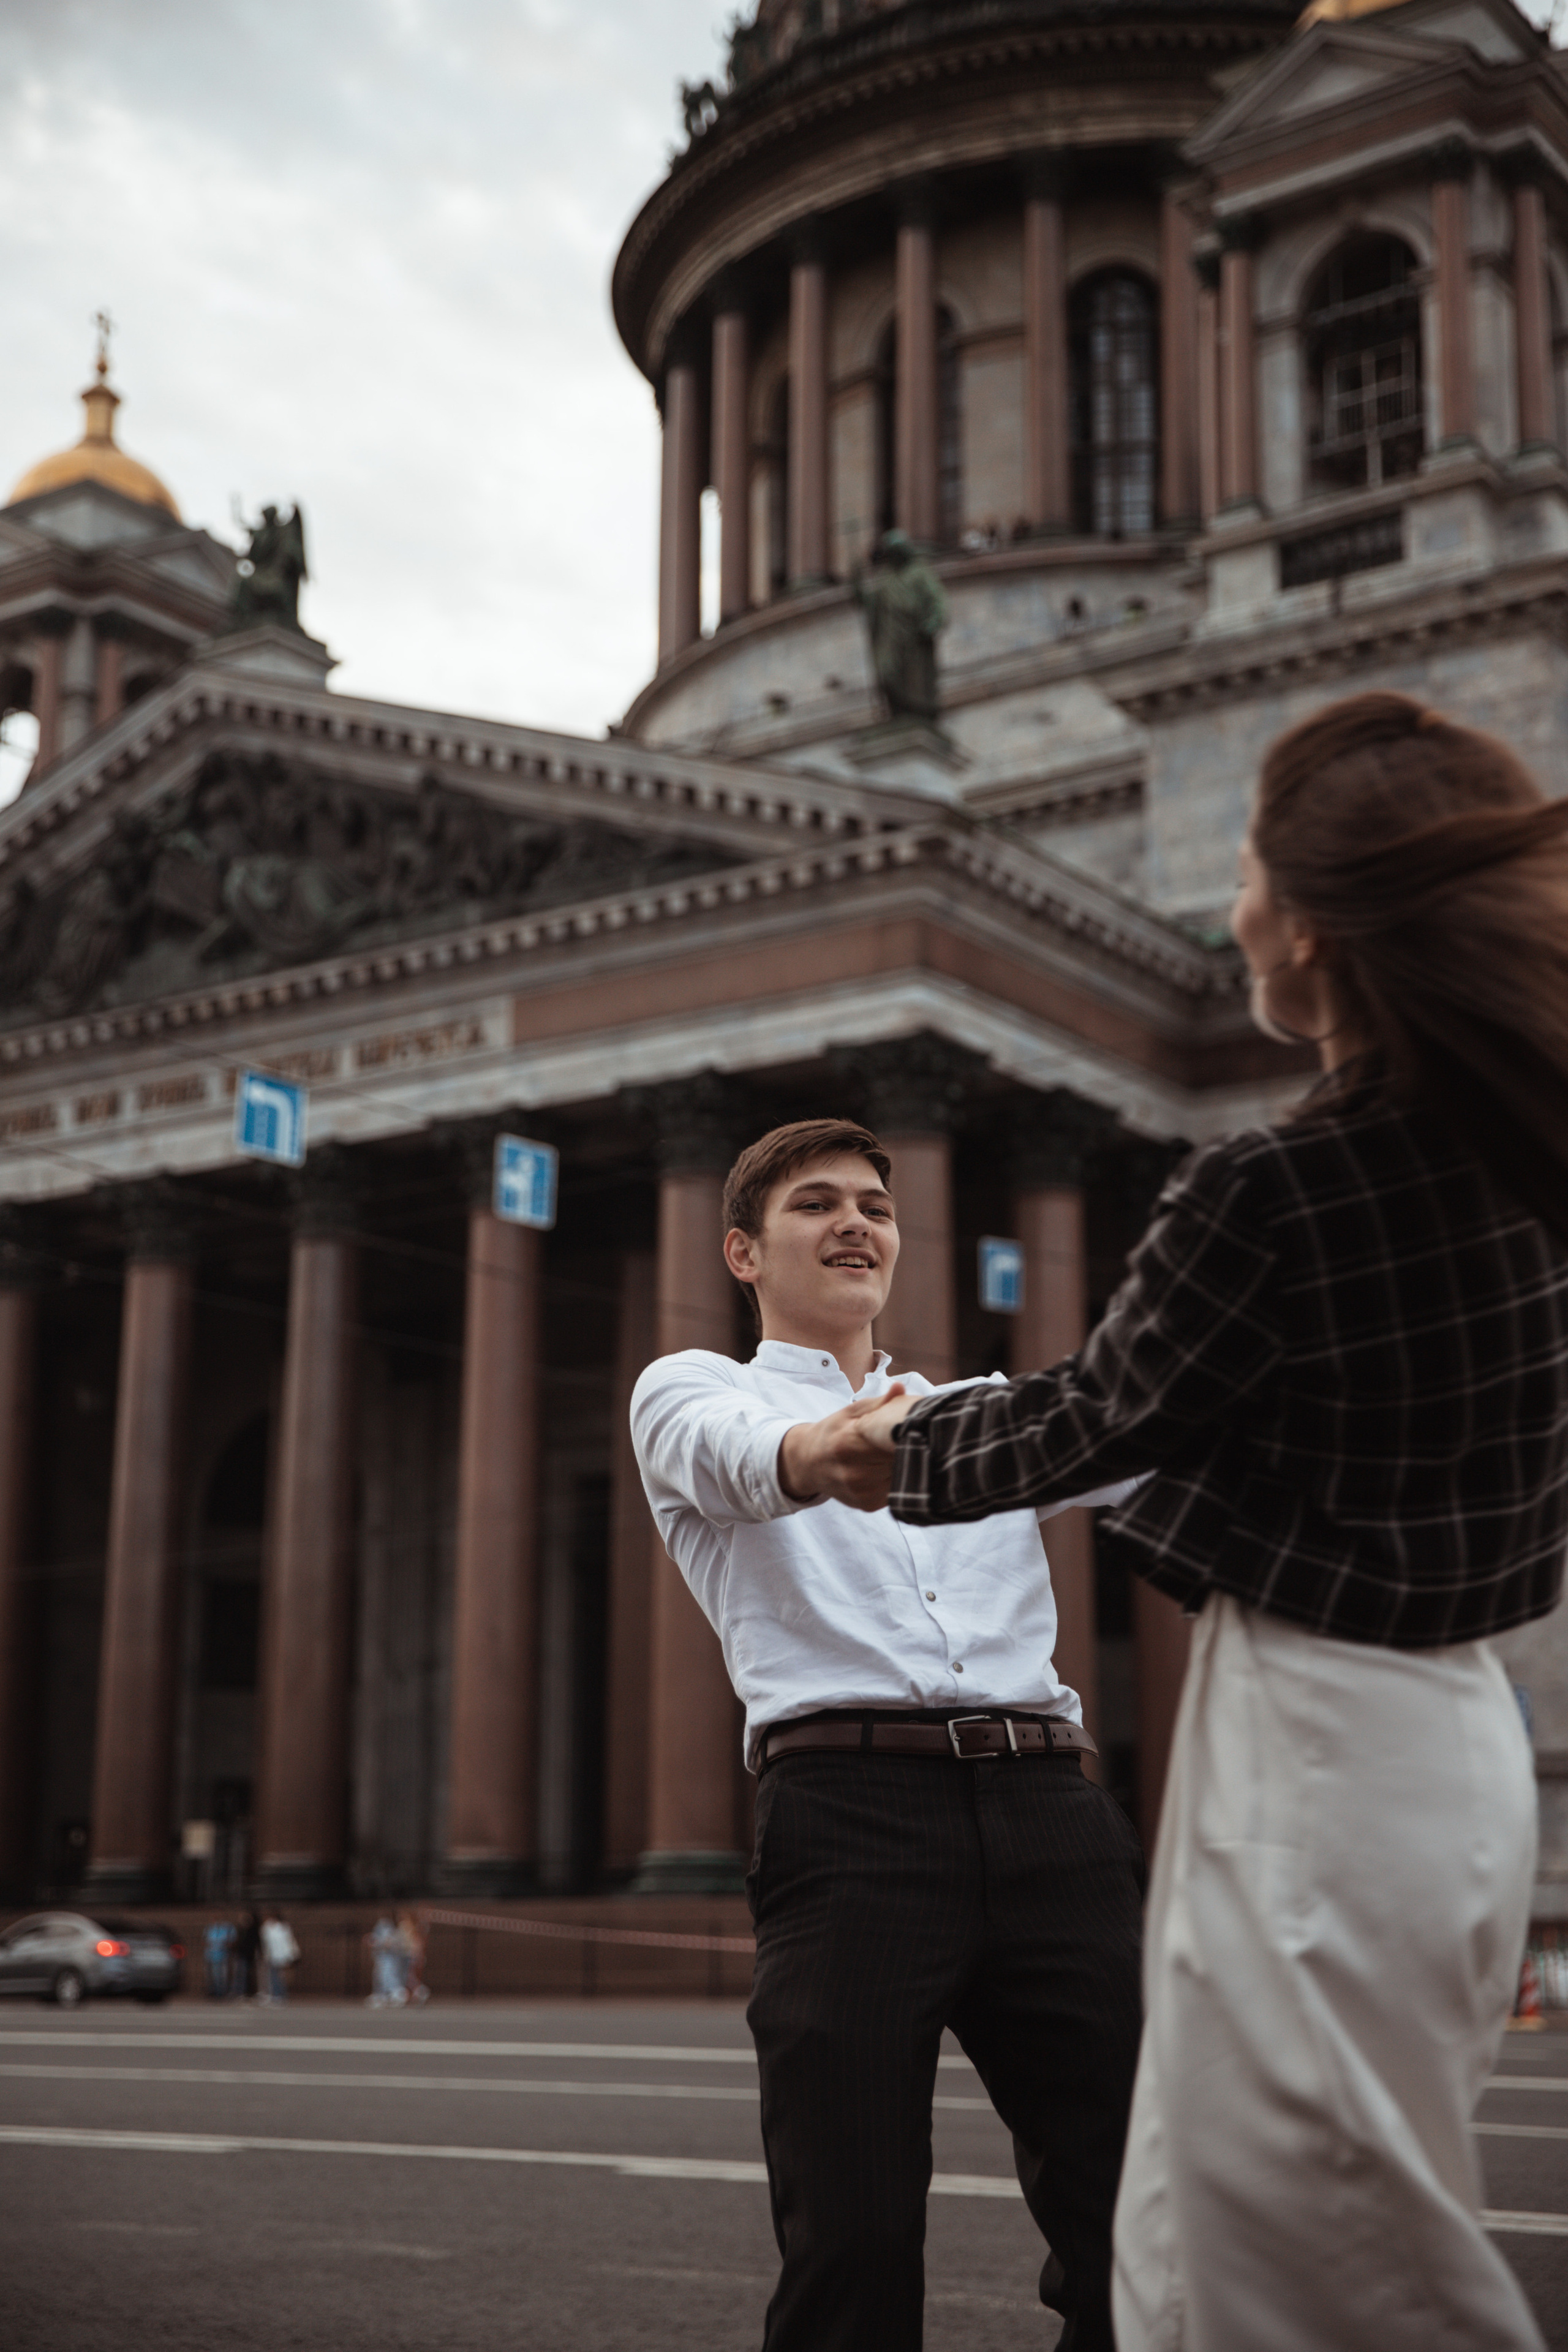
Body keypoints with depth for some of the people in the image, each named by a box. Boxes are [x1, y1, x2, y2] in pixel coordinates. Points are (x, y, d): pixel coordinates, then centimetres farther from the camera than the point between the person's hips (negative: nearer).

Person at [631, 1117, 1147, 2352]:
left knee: (1139, 2222, -1)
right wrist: (834, 1445, -34)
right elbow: (740, 1455, -10)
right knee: (854, 2241, -8)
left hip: (1052, 1809, 4)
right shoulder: (692, 1388, 16)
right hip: (852, 1812, -3)